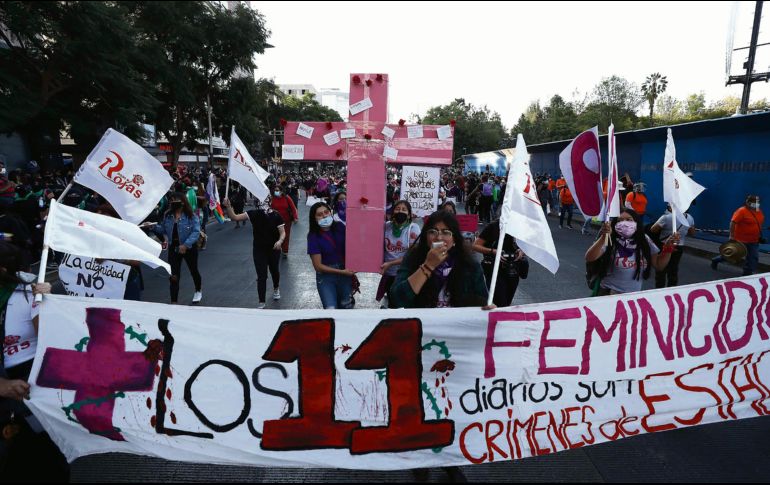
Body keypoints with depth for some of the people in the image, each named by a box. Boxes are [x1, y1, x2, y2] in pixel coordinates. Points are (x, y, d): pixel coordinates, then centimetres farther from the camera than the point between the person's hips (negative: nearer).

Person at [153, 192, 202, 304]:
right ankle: (173, 302, 4)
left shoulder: (191, 216, -15)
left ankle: (198, 291, 45)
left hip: (189, 248, -3)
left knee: (193, 270, 17)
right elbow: (162, 229, 12)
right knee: (174, 275, -1)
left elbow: (196, 231, -21)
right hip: (173, 248, 4)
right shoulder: (167, 215, 2)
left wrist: (186, 244, -29)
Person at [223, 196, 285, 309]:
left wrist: (280, 241, -33)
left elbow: (283, 232, -12)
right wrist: (228, 207, -33)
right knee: (261, 276, -2)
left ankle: (276, 289, 52)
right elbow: (234, 217, -16)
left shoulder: (276, 216, -14)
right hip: (259, 250, 0)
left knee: (274, 271, 22)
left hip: (274, 250, 0)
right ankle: (261, 302, 8)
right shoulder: (253, 213, -11)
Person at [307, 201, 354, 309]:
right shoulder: (313, 236, -13)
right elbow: (318, 266, -13)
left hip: (346, 273, 3)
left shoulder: (340, 227, -5)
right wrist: (342, 272, -17)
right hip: (326, 275, -3)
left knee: (347, 306, 12)